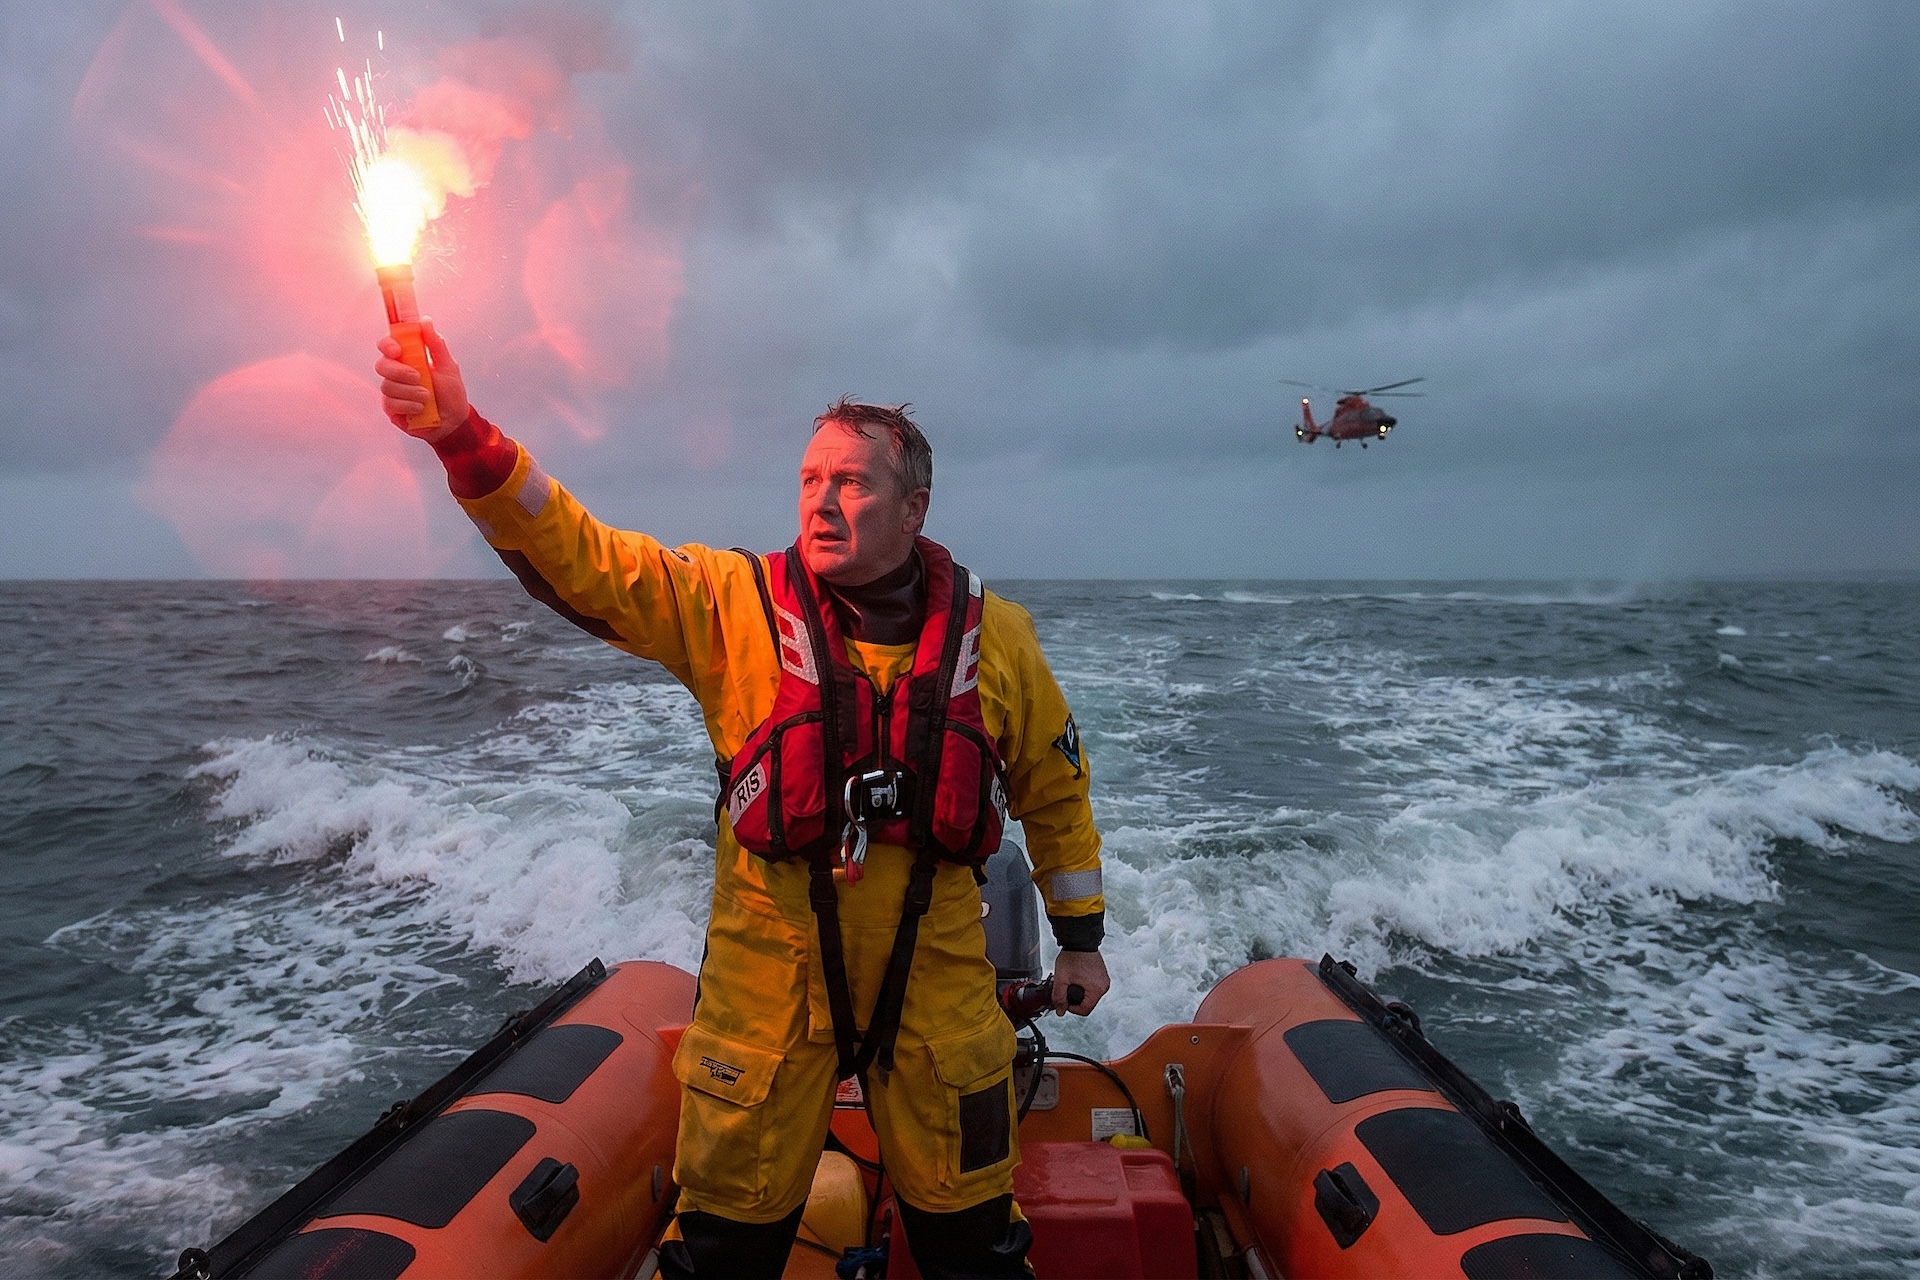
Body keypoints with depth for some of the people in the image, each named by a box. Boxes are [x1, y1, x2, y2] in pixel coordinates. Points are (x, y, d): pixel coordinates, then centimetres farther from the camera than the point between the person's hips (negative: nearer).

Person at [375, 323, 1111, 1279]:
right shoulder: (735, 603, -6)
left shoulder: (994, 635, -3)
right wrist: (460, 435, -28)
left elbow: (1054, 789, 8)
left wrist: (1081, 938, 11)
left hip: (937, 980, 1)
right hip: (766, 978, 0)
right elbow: (577, 557, -14)